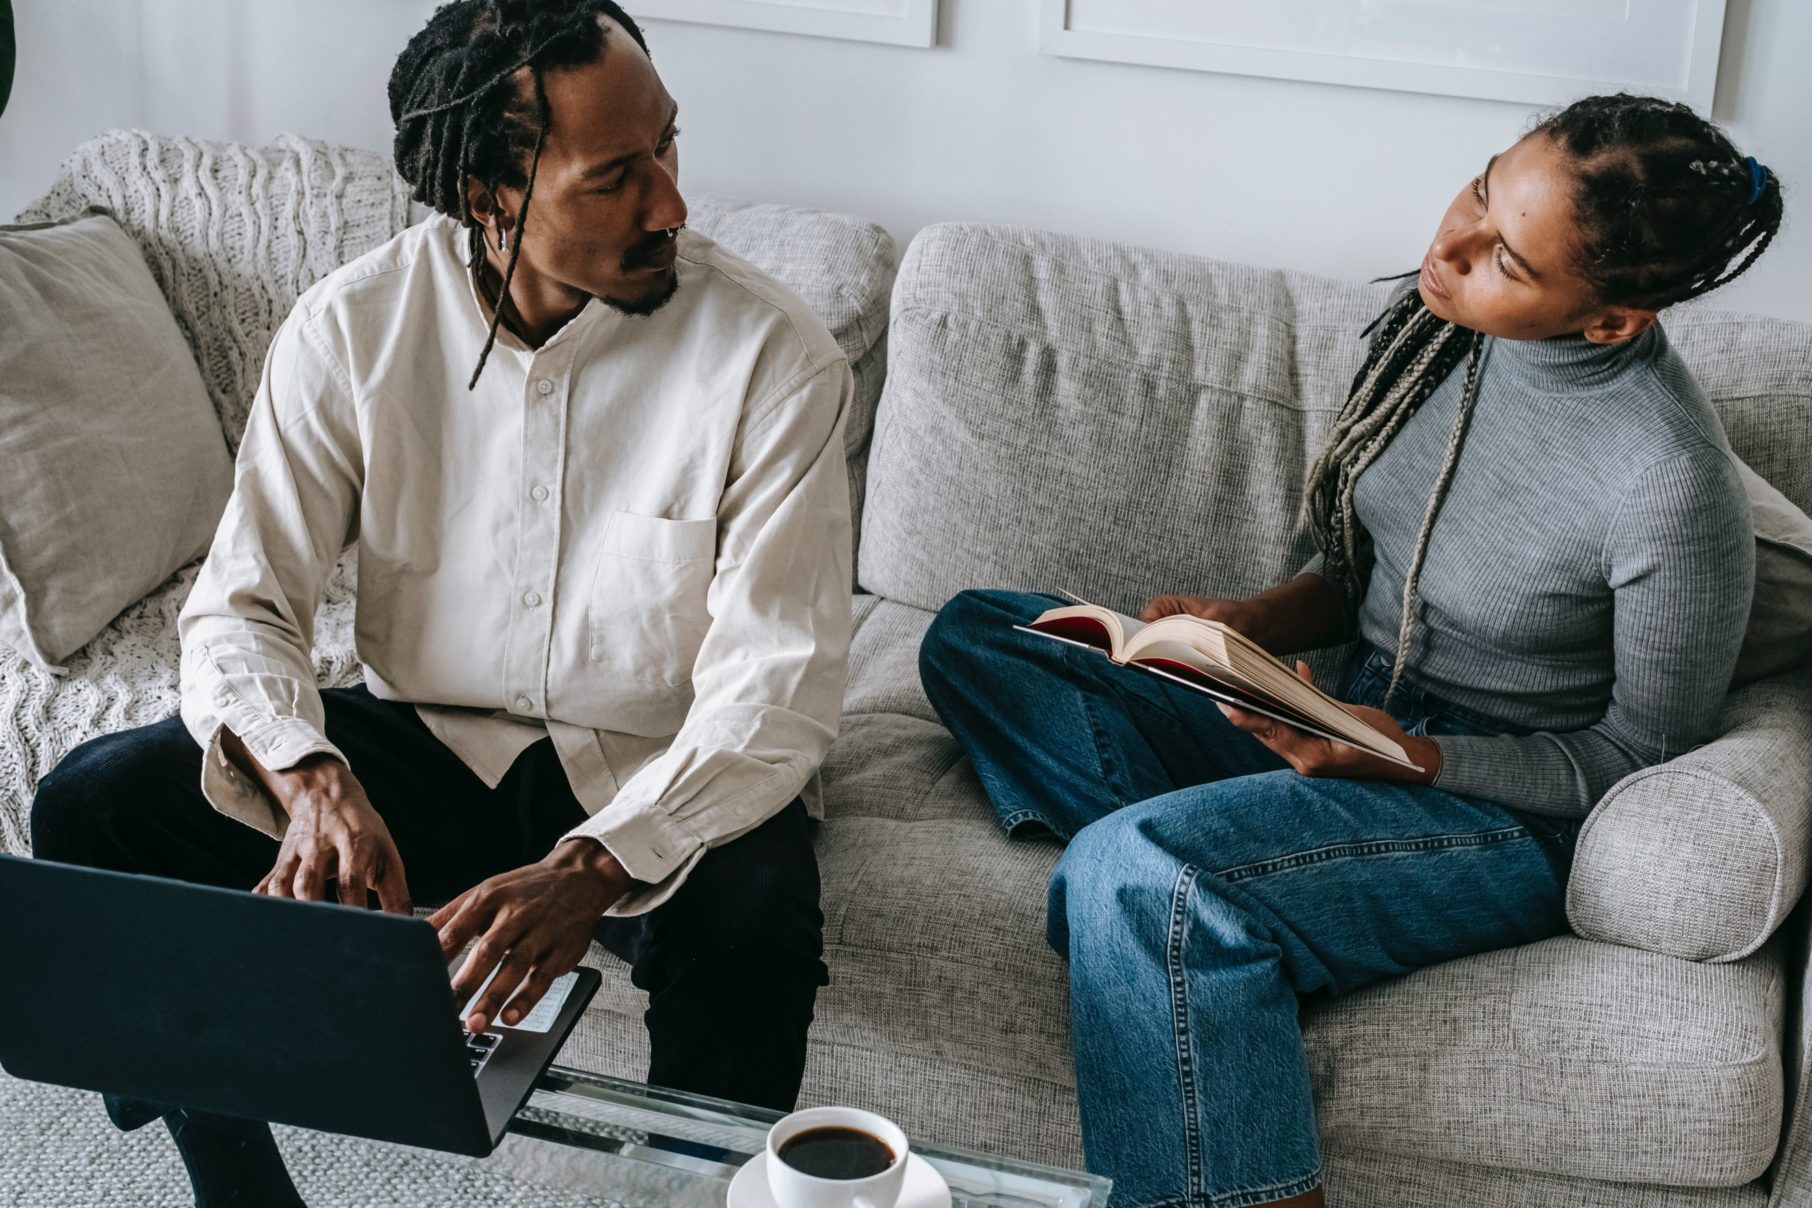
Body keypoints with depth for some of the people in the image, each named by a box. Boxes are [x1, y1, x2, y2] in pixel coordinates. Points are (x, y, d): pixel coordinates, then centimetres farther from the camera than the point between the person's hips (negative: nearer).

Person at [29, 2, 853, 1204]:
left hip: (660, 783, -3)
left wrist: (591, 868, -37)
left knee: (751, 924, -36)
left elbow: (777, 689, -21)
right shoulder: (352, 327, -9)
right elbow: (242, 607, -8)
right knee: (95, 804, -15)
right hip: (423, 745, 3)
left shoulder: (773, 355, -17)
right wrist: (312, 781, -32)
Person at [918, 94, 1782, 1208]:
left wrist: (1409, 756, -24)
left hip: (1509, 813, -8)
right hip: (1350, 724, 9)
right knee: (978, 638, 0)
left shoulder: (1673, 487, -26)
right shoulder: (1433, 325, -4)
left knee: (1142, 872, -34)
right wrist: (1245, 624, -7)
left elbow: (1640, 759, -12)